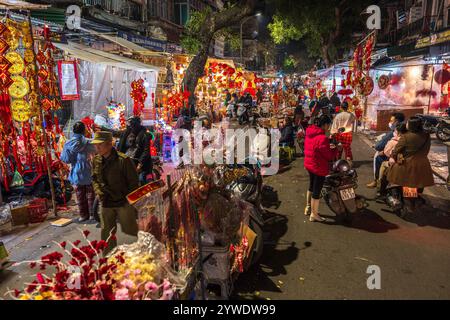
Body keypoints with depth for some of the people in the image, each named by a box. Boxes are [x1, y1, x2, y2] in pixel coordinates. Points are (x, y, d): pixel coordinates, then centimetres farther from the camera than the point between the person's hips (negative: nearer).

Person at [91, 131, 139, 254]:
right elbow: (94, 179, 15)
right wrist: (99, 192, -1)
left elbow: (134, 182, -12)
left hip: (124, 203, -5)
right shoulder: (96, 160, 1)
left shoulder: (123, 160, -17)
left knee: (130, 230, 5)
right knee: (106, 233, 17)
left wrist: (130, 201, -12)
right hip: (105, 203, 6)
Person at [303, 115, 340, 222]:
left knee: (311, 186, 24)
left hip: (309, 164, 9)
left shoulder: (310, 134, 1)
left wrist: (328, 147, 6)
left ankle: (308, 208, 39)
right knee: (317, 191, 4)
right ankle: (314, 215, 17)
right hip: (319, 167, -9)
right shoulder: (322, 138, -26)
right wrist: (336, 149, -4)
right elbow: (329, 156, -19)